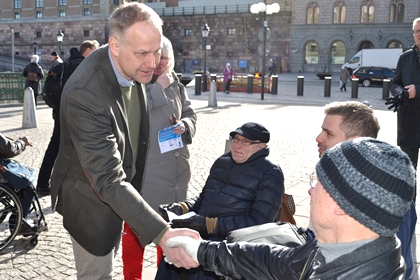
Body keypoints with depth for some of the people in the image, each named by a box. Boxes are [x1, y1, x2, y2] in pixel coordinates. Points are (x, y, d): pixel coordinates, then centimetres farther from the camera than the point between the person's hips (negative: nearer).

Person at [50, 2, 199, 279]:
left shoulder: (134, 66, -13)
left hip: (121, 187, 8)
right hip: (92, 199, -7)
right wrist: (162, 234, -48)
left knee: (109, 255, 28)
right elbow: (108, 181, -40)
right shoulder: (84, 94, -38)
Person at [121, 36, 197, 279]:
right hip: (142, 170, -6)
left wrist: (185, 125, -7)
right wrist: (159, 86, -19)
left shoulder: (177, 85, 9)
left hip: (175, 168, 6)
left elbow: (191, 114, 15)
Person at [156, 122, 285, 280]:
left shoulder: (270, 174, -3)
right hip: (201, 232, 6)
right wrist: (182, 207, 3)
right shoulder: (222, 162, 15)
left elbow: (258, 222, -11)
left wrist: (208, 224, -18)